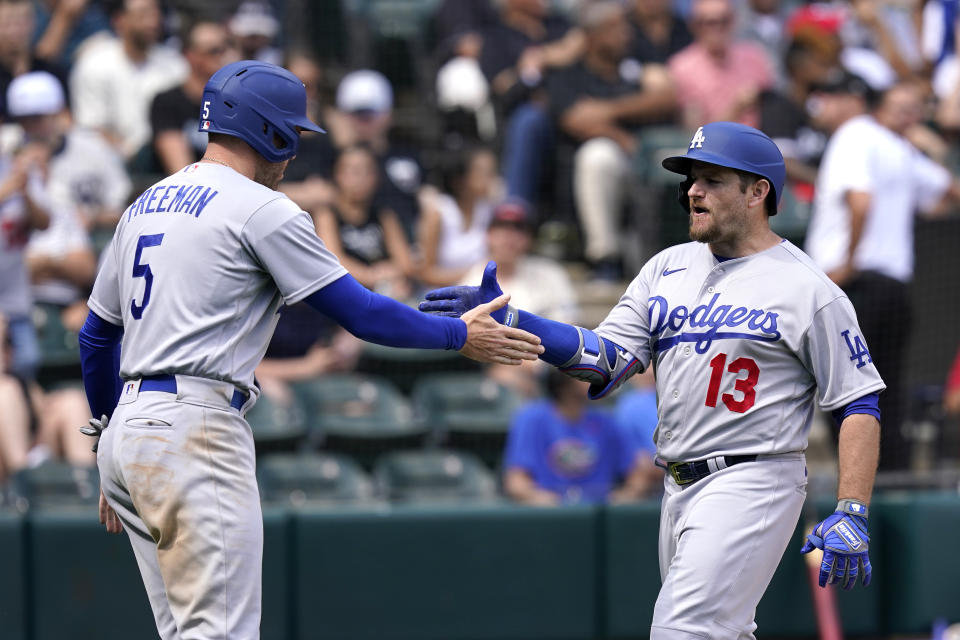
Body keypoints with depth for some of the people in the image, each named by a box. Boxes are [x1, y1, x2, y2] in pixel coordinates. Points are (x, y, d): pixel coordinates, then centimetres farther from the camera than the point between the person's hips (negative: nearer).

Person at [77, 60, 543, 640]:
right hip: (193, 432, -9)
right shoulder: (262, 210, -6)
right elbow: (359, 312, -6)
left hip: (127, 433, 9)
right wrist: (461, 335, 6)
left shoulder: (145, 205, 20)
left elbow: (96, 335, 24)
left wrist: (109, 440, 33)